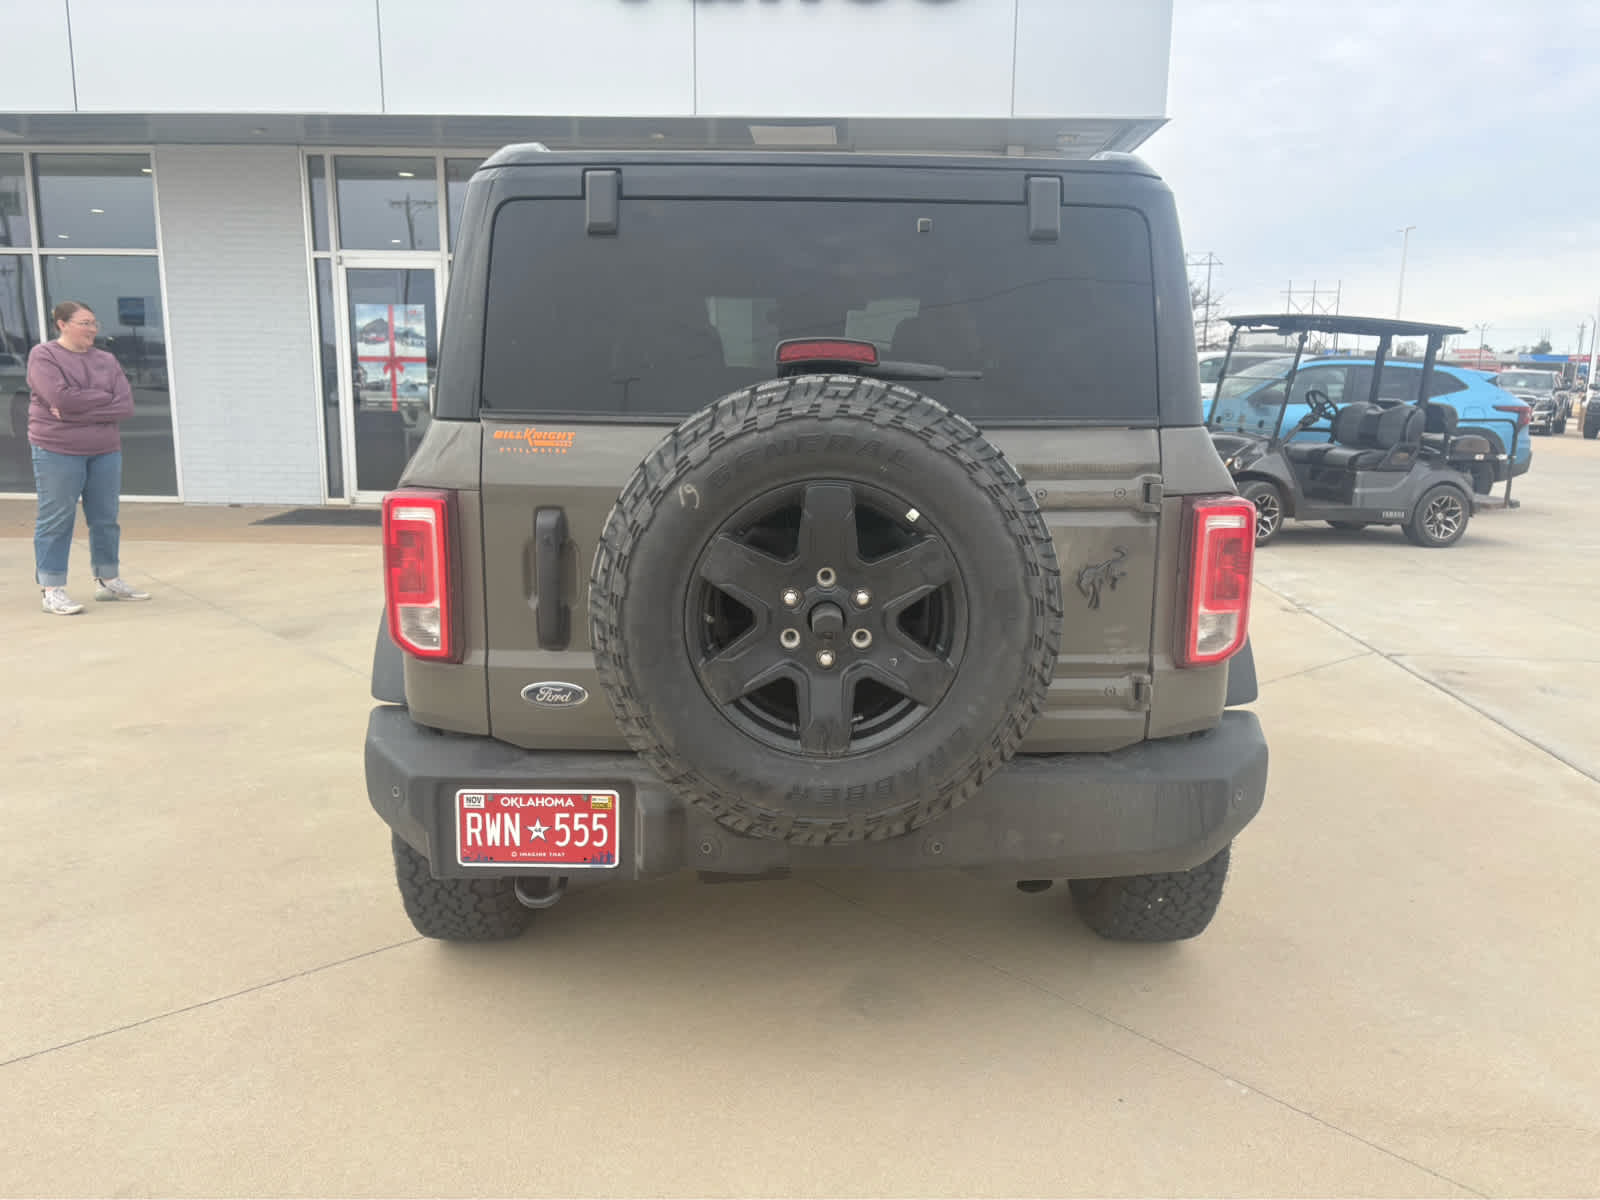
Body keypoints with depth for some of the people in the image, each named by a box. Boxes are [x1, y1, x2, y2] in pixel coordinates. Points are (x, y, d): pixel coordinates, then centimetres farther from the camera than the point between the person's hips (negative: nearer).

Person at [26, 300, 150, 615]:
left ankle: (108, 581, 22)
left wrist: (78, 409, -13)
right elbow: (61, 397, -19)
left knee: (105, 518, 10)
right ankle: (52, 590, 1)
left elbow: (125, 406, -4)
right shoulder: (43, 356, -2)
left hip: (105, 451, 5)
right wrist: (104, 397, -9)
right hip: (57, 452, -5)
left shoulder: (106, 360, 9)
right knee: (56, 521, -2)